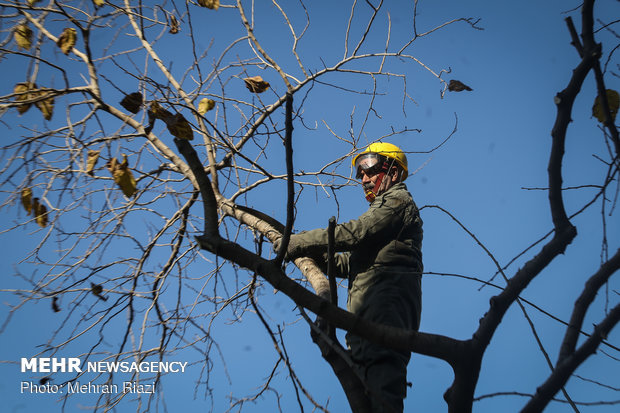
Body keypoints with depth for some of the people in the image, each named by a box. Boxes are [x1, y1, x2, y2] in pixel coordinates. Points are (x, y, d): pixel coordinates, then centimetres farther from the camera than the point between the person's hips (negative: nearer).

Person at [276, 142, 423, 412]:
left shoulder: (398, 200, 7)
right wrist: (316, 255, 17)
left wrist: (297, 243, -4)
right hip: (369, 302, 10)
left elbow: (354, 233, -8)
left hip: (388, 292, -10)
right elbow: (354, 262, 30)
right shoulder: (382, 209, 38)